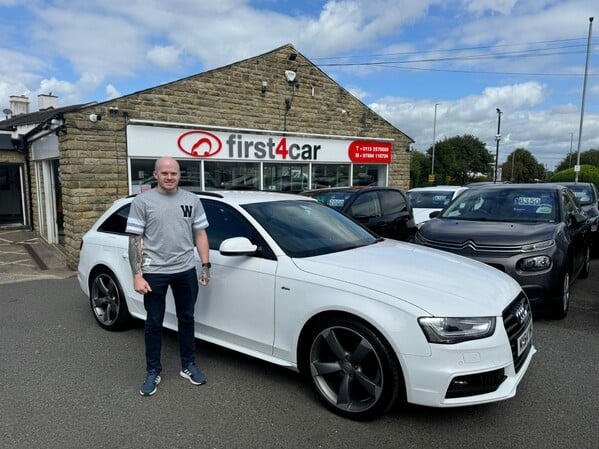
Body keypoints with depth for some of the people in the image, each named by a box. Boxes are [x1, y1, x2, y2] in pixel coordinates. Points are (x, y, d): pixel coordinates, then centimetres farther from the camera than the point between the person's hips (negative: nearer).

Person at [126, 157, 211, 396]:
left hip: (186, 271, 3)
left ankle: (189, 365, 29)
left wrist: (205, 266, -1)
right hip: (154, 273, -2)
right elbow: (135, 239, -5)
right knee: (154, 323, 9)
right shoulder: (142, 201, -3)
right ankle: (153, 372, 24)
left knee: (186, 319, 14)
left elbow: (200, 234, 7)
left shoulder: (192, 200, 4)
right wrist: (137, 275, -12)